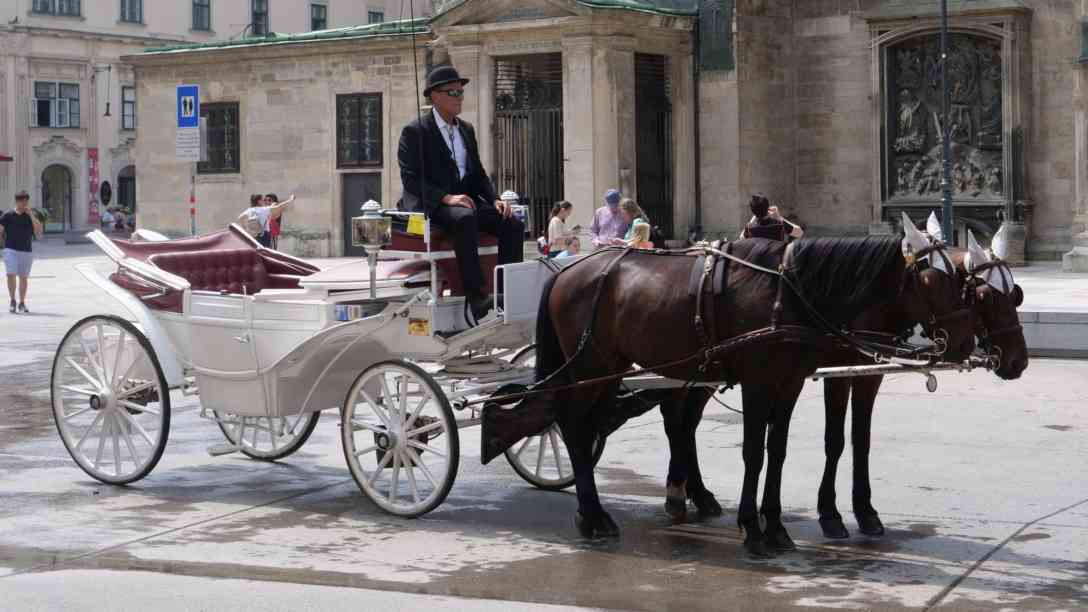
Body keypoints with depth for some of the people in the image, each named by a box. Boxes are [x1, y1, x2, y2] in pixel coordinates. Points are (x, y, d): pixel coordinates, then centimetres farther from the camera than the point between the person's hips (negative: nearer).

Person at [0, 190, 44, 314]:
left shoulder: (31, 216, 7)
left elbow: (39, 231, -7)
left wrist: (31, 215, -12)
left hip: (27, 251, 2)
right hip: (11, 250, -2)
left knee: (24, 277, 6)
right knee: (11, 275, -13)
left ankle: (22, 303, 16)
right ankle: (12, 301, 1)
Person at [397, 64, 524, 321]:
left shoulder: (466, 129, 17)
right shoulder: (414, 132, -4)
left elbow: (478, 173, 19)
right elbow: (410, 179, -12)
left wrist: (495, 200, 0)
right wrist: (446, 197, -24)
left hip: (464, 199, 7)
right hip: (430, 204, -7)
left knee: (513, 224, -15)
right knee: (465, 219, -38)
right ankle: (477, 297, -41)